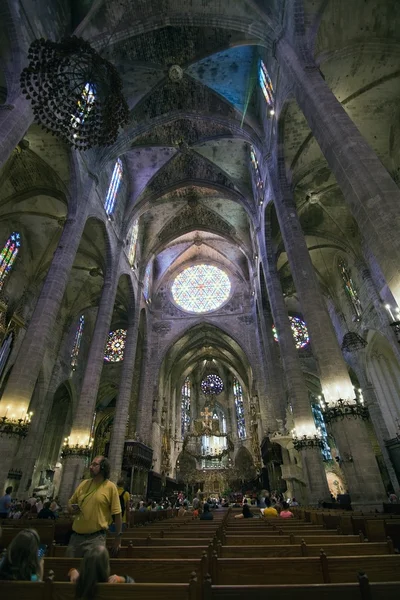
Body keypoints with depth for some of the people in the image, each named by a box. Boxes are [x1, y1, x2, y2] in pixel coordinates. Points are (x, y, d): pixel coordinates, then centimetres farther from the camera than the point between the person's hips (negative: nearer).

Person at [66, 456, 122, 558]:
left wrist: (118, 538, -7)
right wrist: (72, 509, -7)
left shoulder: (110, 487, -10)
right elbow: (70, 502, 16)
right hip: (76, 536, 5)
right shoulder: (84, 484, 4)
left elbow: (117, 514, -7)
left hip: (96, 538, -5)